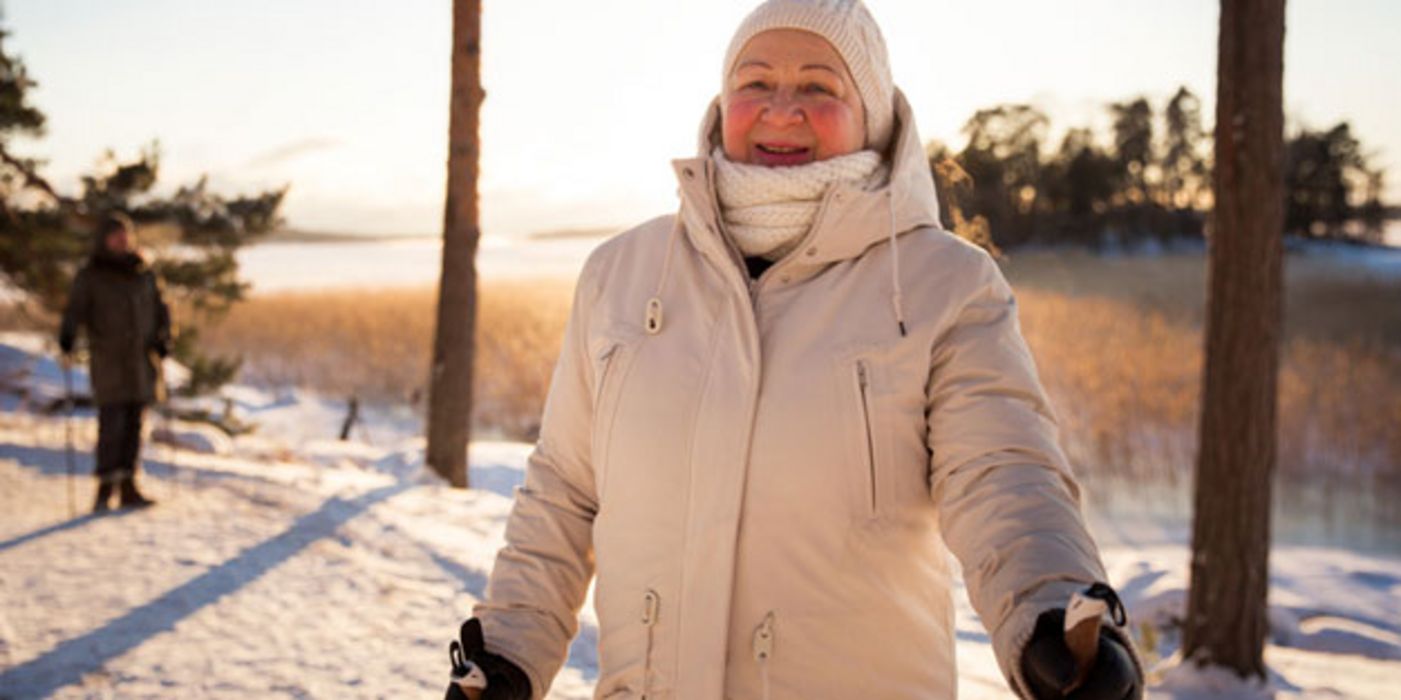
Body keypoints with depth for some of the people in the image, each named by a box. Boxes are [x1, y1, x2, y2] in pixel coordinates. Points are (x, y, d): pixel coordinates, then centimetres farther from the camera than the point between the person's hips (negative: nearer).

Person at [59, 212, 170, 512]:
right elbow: (75, 310, -7)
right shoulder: (90, 276, 1)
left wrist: (162, 340, 2)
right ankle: (105, 487, -9)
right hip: (108, 360, -4)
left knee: (134, 424, 5)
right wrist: (67, 339, -25)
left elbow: (160, 309, 17)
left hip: (141, 359, 4)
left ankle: (128, 487, 10)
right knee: (111, 424, -11)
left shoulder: (144, 274, 12)